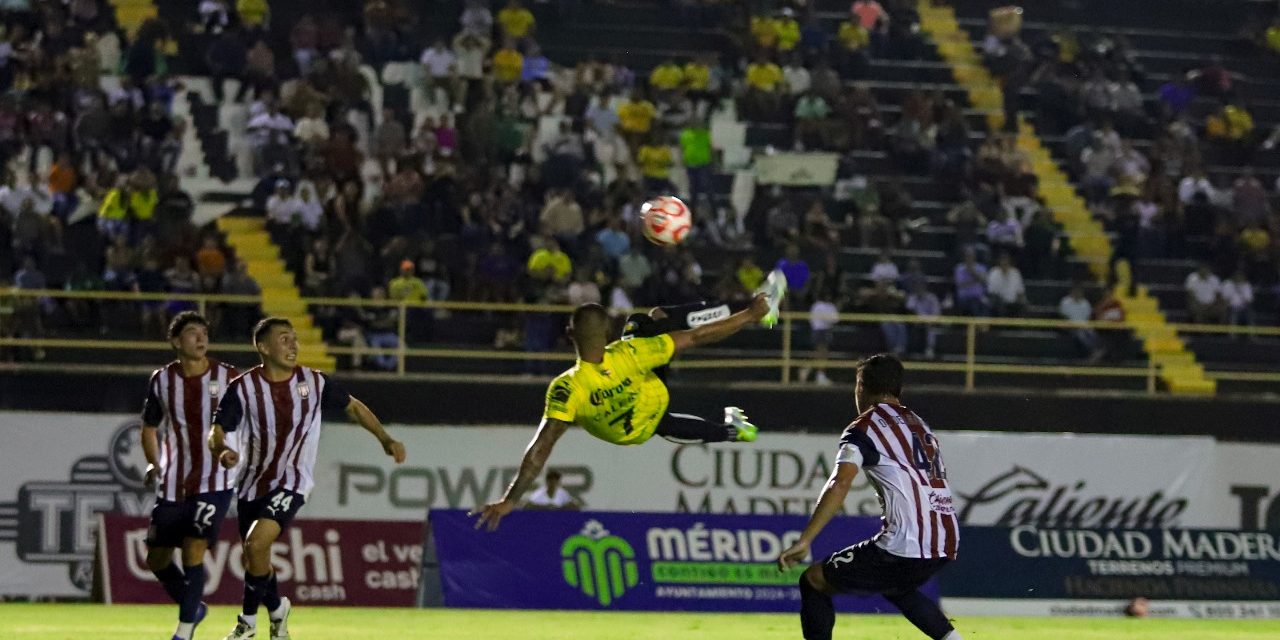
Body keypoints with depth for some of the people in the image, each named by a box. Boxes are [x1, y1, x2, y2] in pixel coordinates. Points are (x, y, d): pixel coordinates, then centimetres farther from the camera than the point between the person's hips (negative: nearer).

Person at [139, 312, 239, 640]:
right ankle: (193, 608, 32)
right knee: (157, 559, 7)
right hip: (172, 486, 4)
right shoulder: (162, 379, 3)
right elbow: (149, 428, 17)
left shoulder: (228, 377, -4)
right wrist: (154, 463, 3)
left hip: (214, 483, -4)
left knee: (193, 551, -16)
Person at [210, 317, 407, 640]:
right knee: (253, 559, 12)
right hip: (253, 483, 3)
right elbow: (216, 432, -12)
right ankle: (277, 608, 43)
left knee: (256, 543, -23)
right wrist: (223, 450, -36)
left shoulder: (314, 382, -5)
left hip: (292, 482, -2)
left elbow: (354, 407, 9)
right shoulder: (243, 387, -9)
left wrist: (385, 439, -1)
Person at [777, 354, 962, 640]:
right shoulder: (920, 424, 23)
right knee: (894, 585, 38)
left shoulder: (864, 428, -1)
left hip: (906, 546, -8)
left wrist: (804, 541, -21)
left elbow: (840, 485, -15)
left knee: (814, 581, 6)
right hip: (948, 542, 8)